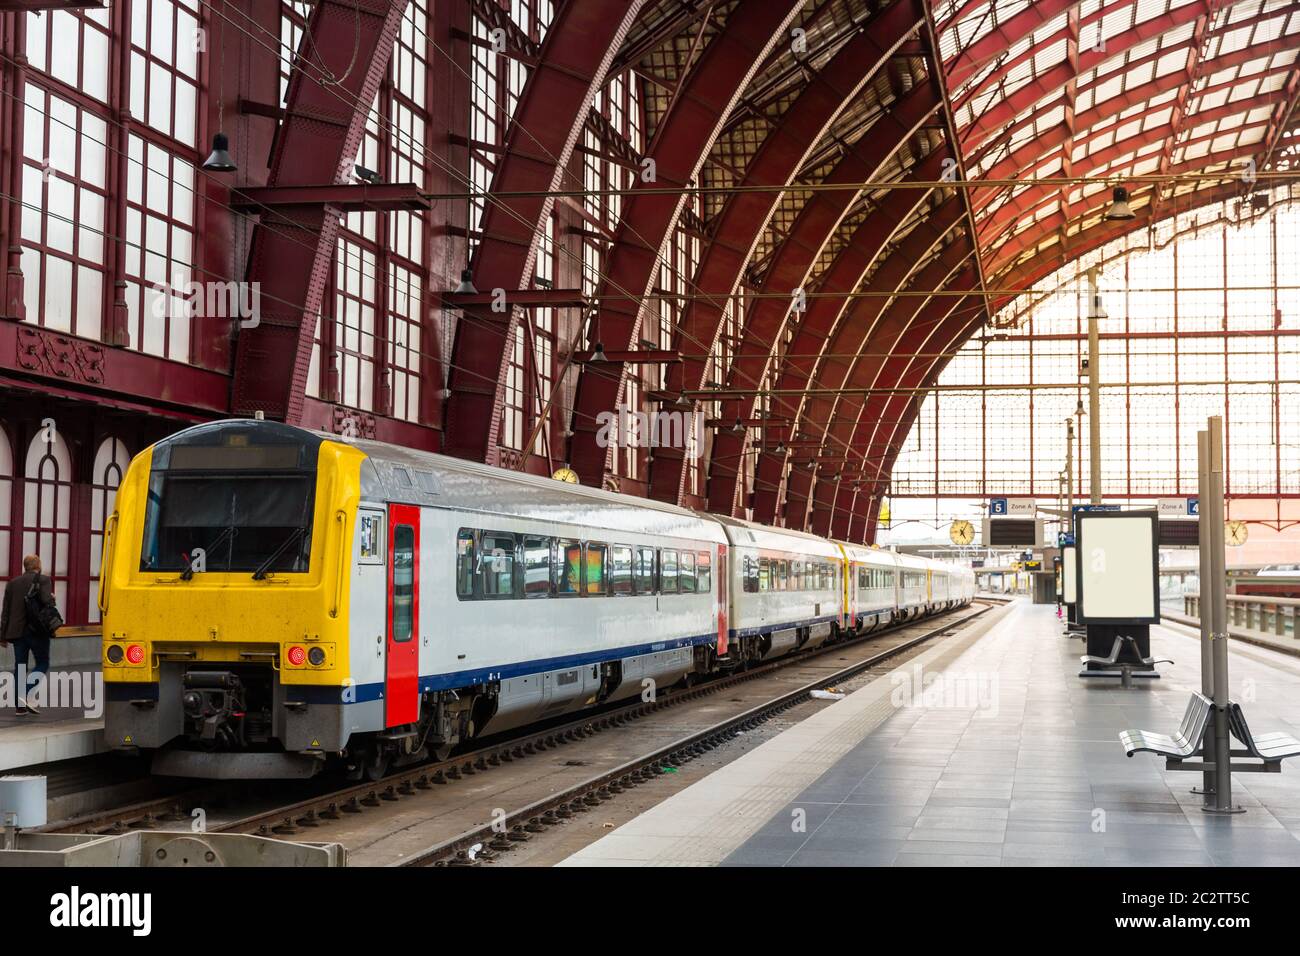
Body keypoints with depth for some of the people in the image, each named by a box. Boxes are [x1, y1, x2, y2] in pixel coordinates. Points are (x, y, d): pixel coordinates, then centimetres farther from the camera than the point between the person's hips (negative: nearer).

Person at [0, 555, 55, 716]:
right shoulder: (43, 580, -5)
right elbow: (46, 600, -22)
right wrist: (52, 597, 2)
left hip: (18, 631, 5)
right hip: (38, 630, -4)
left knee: (20, 667, 8)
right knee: (43, 664, 7)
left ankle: (20, 706, 6)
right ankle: (26, 695, -12)